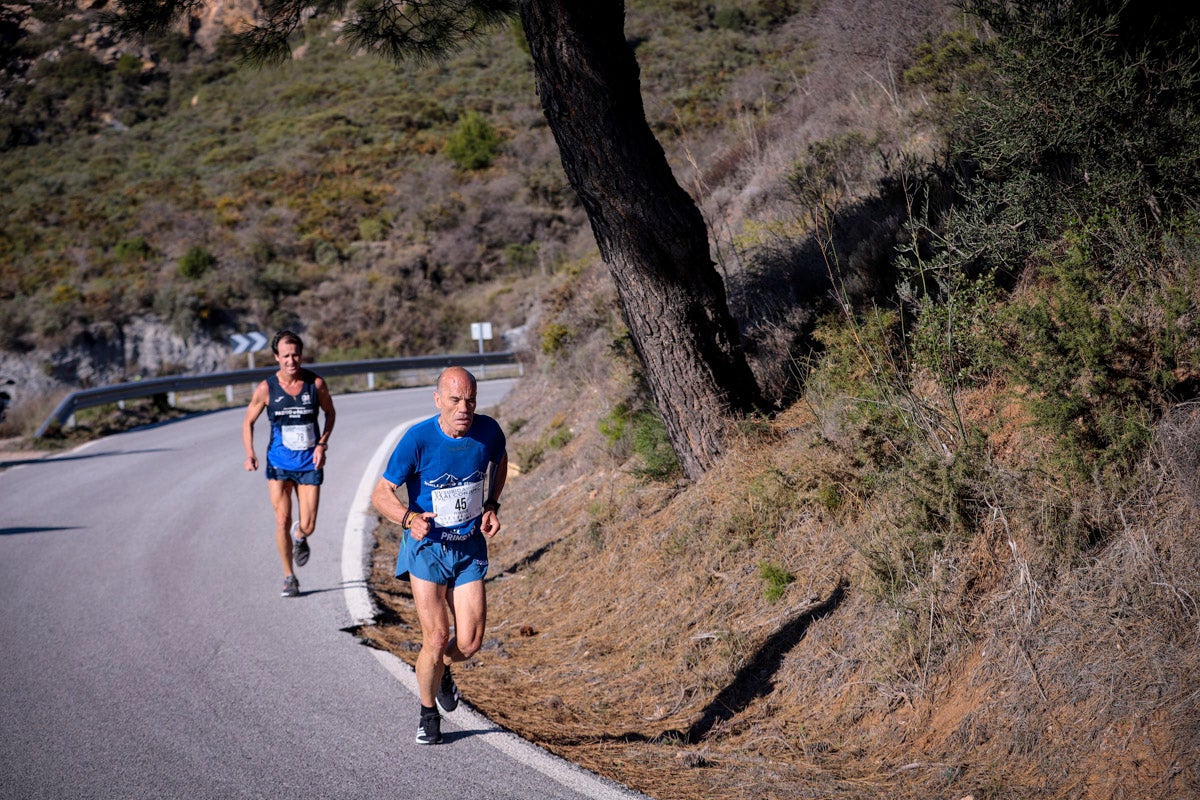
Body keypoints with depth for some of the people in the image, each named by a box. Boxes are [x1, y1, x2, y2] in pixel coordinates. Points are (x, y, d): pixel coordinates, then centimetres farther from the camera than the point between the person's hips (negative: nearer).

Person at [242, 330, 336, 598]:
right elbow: (248, 422, 3)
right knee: (282, 521, -6)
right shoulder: (266, 389, -9)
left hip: (310, 463, 0)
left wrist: (322, 444, -5)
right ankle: (289, 577, 13)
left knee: (307, 527, -3)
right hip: (279, 463, 0)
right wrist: (250, 454, -13)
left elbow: (330, 413, 9)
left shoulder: (316, 383, -8)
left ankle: (300, 537, 36)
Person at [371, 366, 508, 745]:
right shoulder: (417, 440, -20)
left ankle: (441, 668, 35)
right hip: (426, 546, -3)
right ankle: (428, 713, 16)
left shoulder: (488, 431, -10)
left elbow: (500, 462, 15)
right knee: (436, 638, -10)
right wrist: (409, 518, -34)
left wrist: (491, 506, 3)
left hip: (470, 547, 3)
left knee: (470, 643, -1)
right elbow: (381, 493, -15)